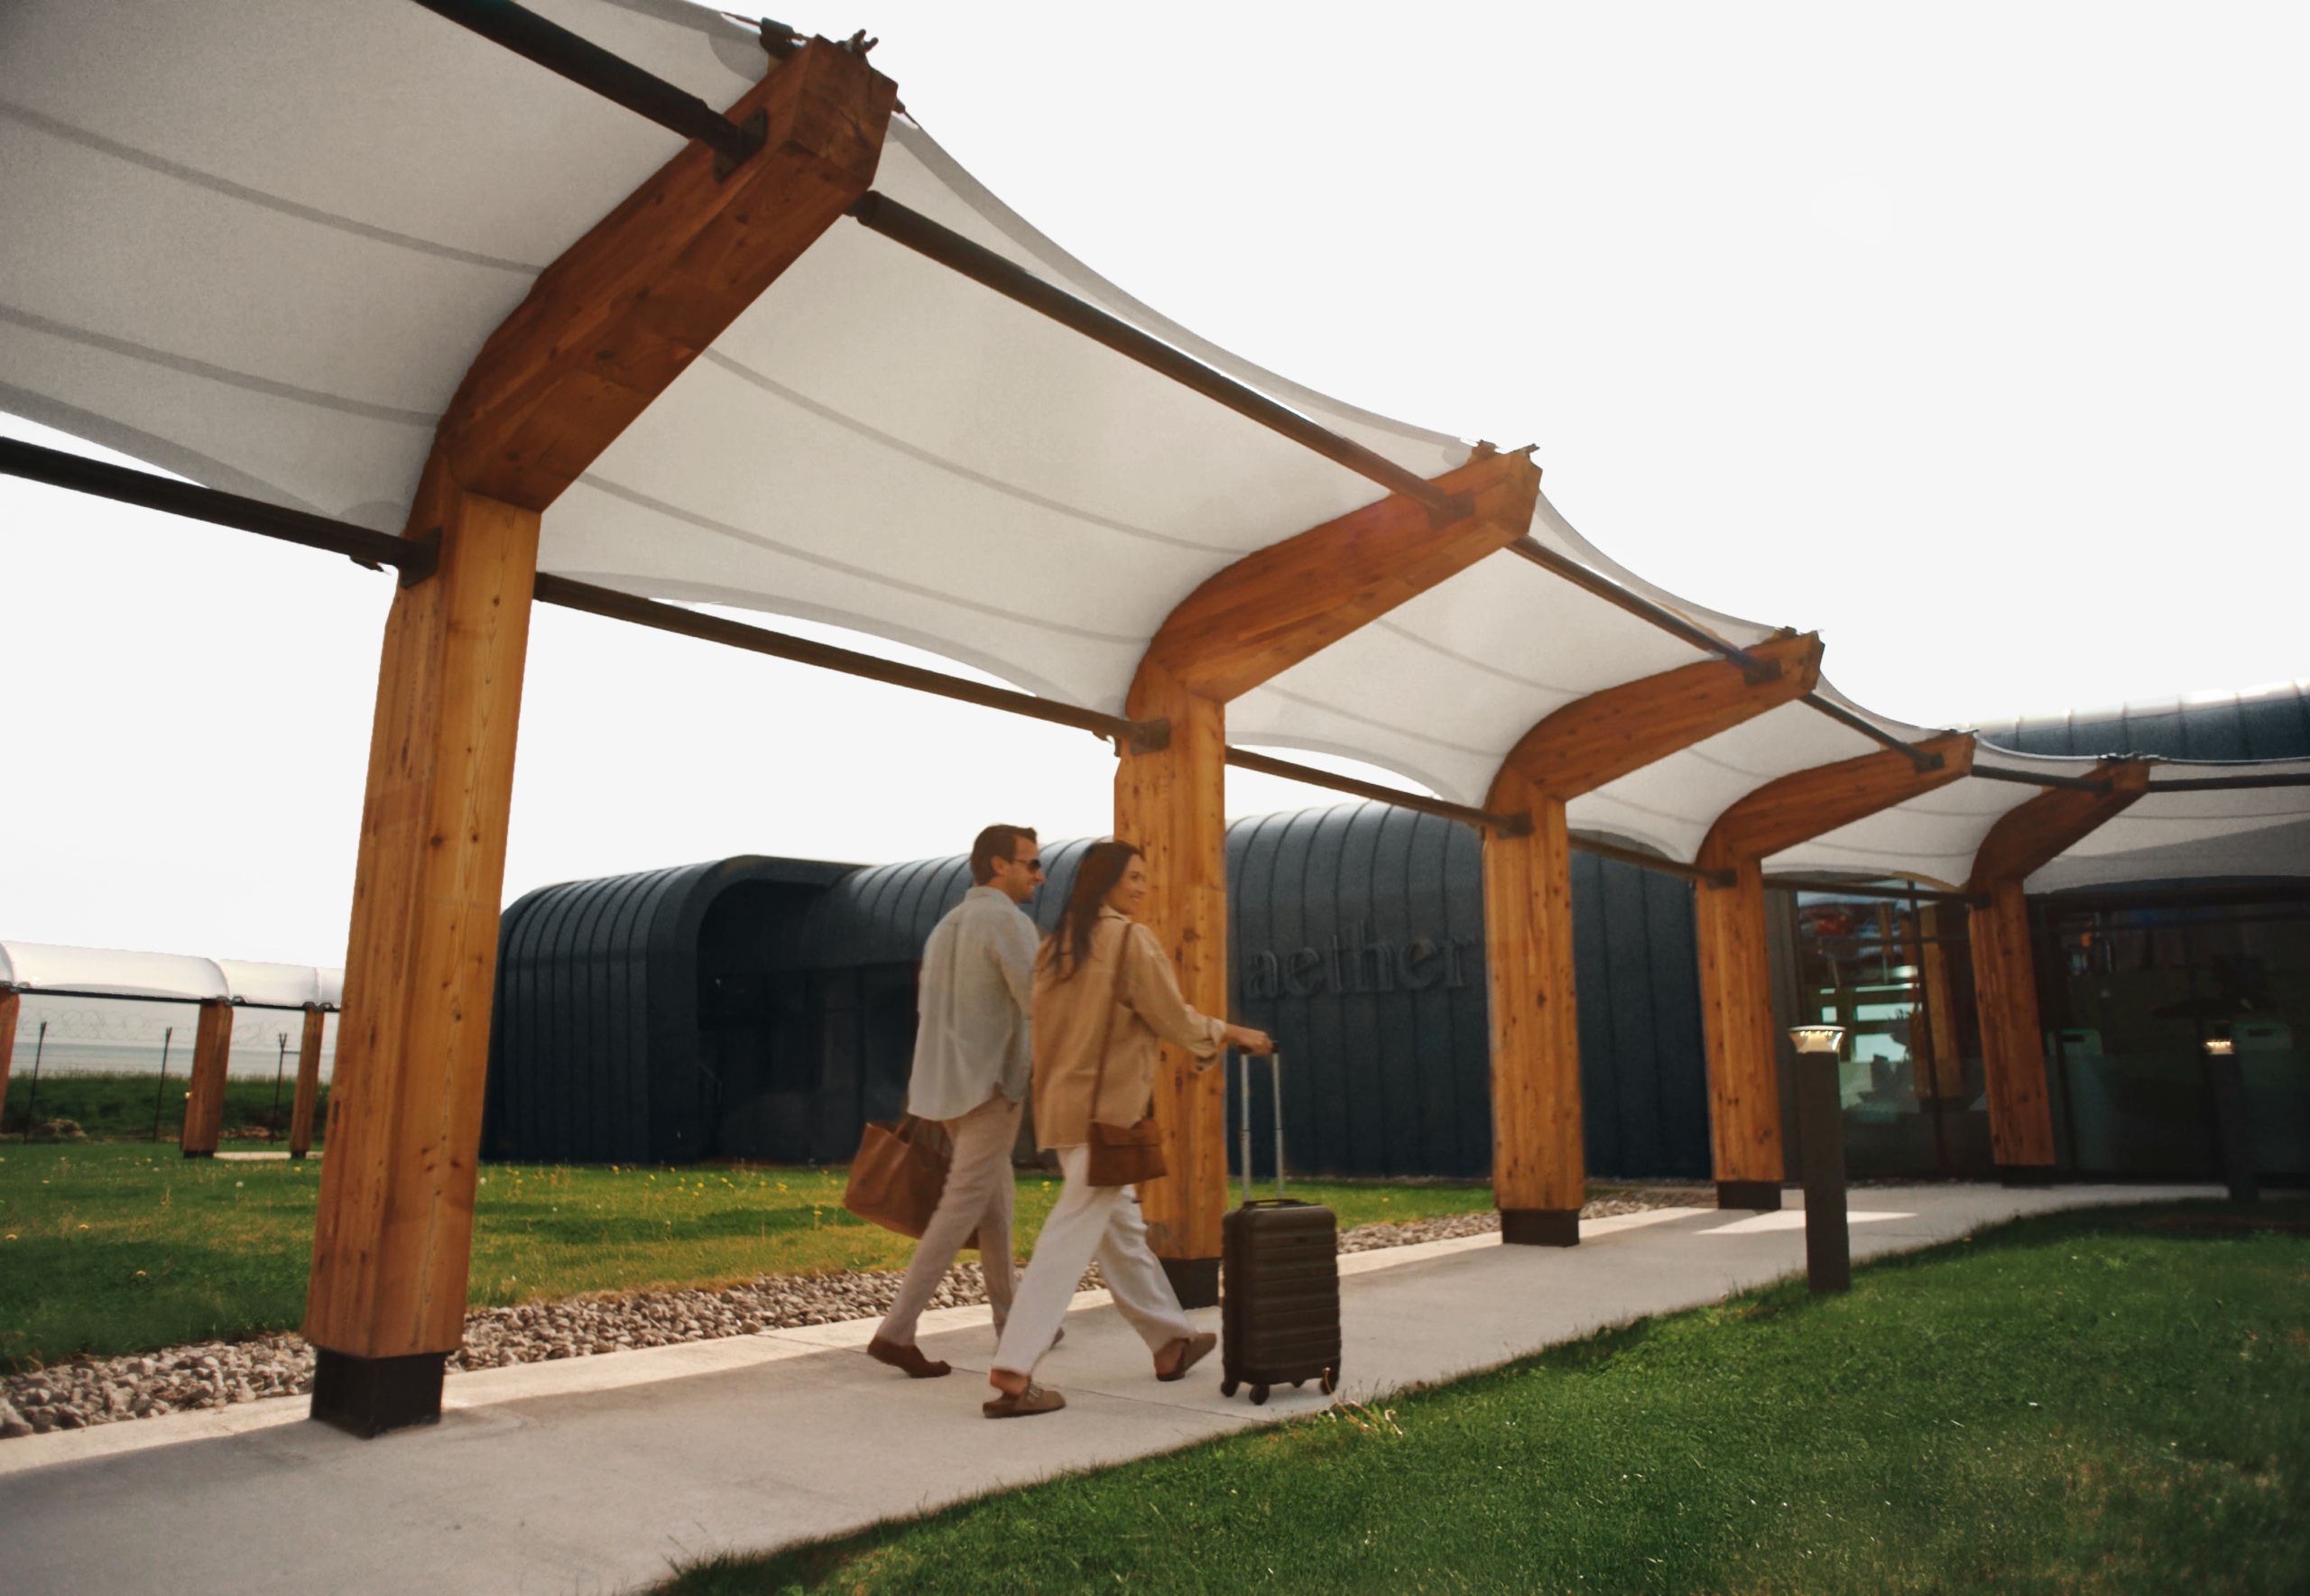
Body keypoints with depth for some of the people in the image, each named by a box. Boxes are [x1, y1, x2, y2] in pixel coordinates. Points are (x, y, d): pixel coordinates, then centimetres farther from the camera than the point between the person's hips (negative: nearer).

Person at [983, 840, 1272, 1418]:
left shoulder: (1054, 946, 11)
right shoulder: (1131, 940, -10)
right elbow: (1175, 1020, -7)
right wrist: (1235, 1034, 8)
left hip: (1060, 1105, 9)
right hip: (1107, 1109, -9)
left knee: (1120, 1227, 17)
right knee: (1071, 1235, -8)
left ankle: (1171, 1342, 32)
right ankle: (1012, 1375, -10)